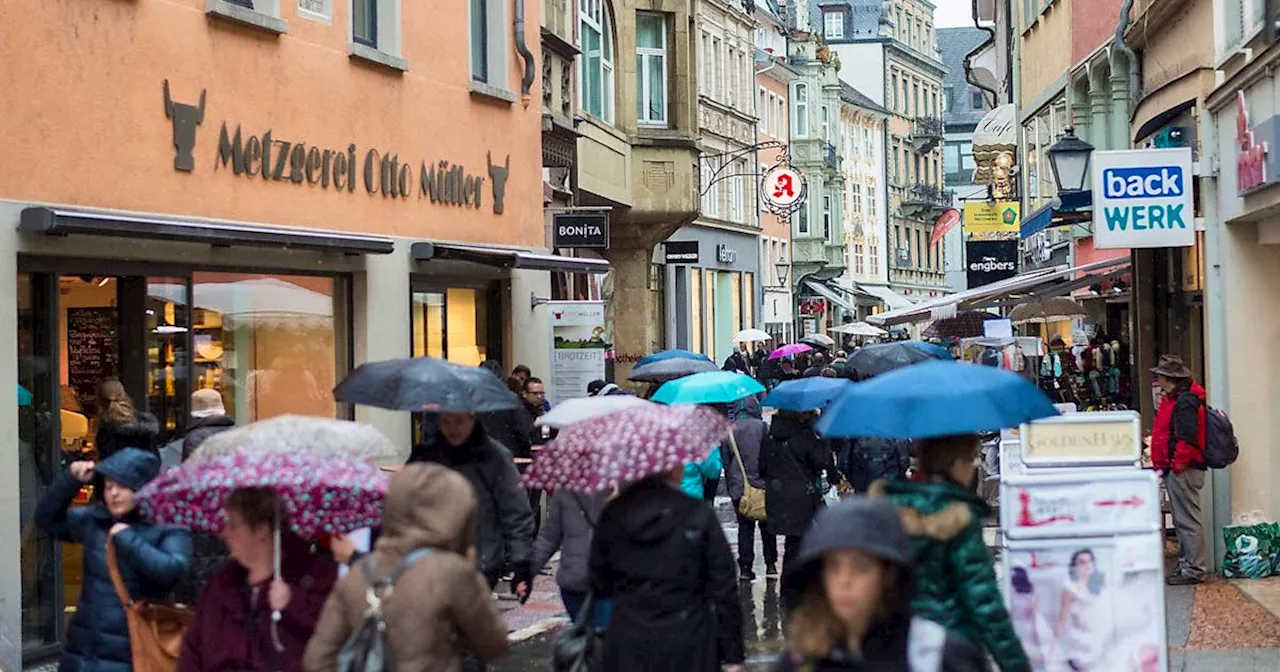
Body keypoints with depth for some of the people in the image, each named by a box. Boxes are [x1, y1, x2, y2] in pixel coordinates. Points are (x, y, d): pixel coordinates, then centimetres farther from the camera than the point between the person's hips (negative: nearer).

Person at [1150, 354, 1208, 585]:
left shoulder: (1185, 402, -17)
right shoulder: (1174, 399, 17)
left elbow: (1188, 438, -25)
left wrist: (1178, 463, -21)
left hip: (1183, 471, -11)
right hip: (1175, 470, 11)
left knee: (1188, 520, -7)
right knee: (1182, 520, 15)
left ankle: (1194, 569, -4)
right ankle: (1187, 564, 22)